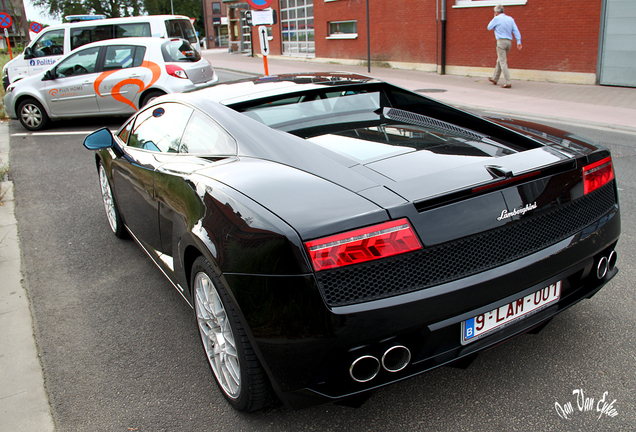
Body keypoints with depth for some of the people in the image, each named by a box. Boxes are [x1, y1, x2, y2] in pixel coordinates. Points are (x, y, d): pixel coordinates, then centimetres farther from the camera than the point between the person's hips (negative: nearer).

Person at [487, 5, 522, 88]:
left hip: (501, 41, -7)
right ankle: (495, 79, 31)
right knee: (499, 61, 20)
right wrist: (518, 41, 2)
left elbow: (489, 27, 8)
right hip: (509, 42, 7)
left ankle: (507, 82, -15)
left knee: (503, 62, -8)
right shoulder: (510, 19, 11)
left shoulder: (497, 19, -5)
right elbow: (516, 30, 5)